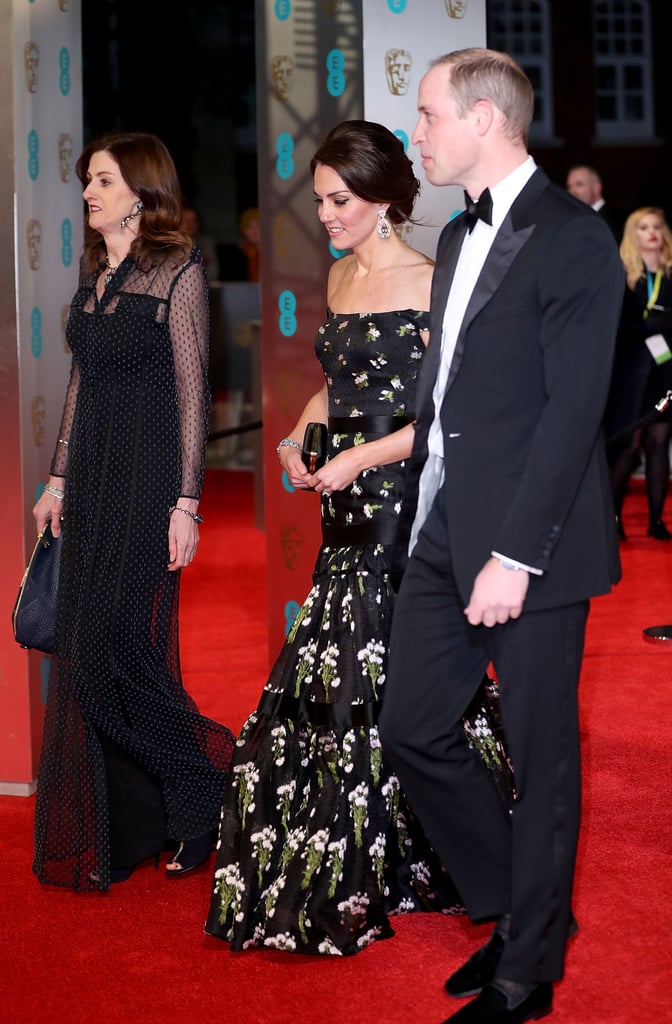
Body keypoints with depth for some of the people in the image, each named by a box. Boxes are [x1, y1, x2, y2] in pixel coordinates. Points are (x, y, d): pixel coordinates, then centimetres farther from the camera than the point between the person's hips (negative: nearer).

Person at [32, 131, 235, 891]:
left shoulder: (177, 273, -8)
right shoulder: (94, 273, 13)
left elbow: (192, 394, -11)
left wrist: (187, 503, -15)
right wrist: (59, 480, 15)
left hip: (150, 481, -7)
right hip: (94, 479, 7)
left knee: (123, 649, -9)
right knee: (86, 651, 7)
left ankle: (202, 784, 11)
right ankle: (113, 830, 18)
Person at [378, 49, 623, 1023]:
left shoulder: (574, 240, -11)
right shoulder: (459, 237, 16)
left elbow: (573, 408, -17)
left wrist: (515, 555, -20)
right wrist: (427, 515, 9)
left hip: (527, 542, -8)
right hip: (445, 533, 8)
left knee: (540, 757, 4)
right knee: (413, 730, 10)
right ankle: (514, 905, 29)